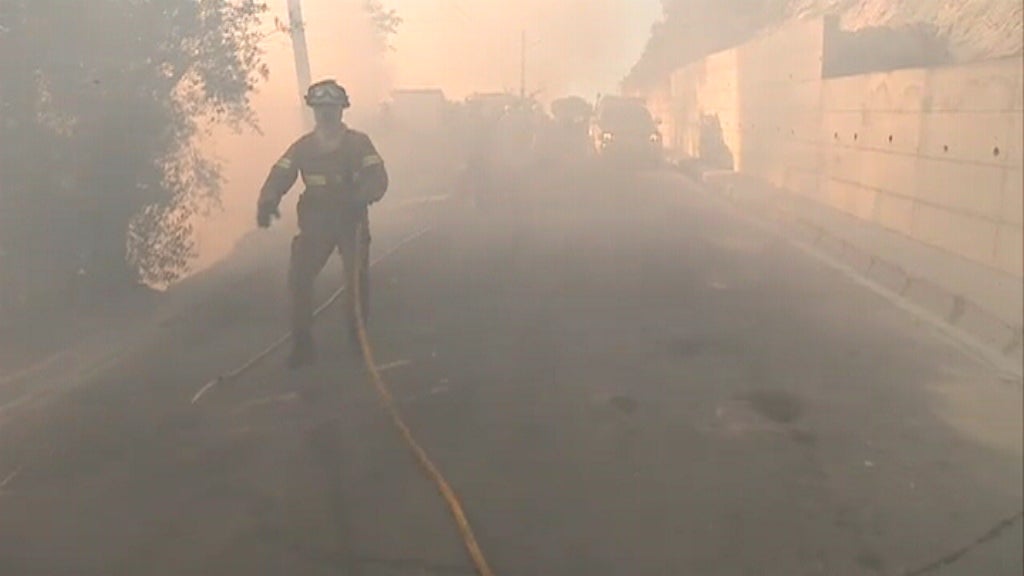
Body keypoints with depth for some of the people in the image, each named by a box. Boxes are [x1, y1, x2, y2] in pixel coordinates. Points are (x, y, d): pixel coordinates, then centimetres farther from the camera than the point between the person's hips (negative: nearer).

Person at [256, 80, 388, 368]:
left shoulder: (358, 143, -3)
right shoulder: (302, 147, 3)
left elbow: (378, 179, -14)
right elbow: (279, 177, -7)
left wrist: (358, 197, -36)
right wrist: (267, 202, -29)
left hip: (352, 221, -2)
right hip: (315, 222, 2)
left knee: (357, 280, -4)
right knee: (299, 279, -8)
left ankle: (359, 338, 17)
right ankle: (302, 344, 2)